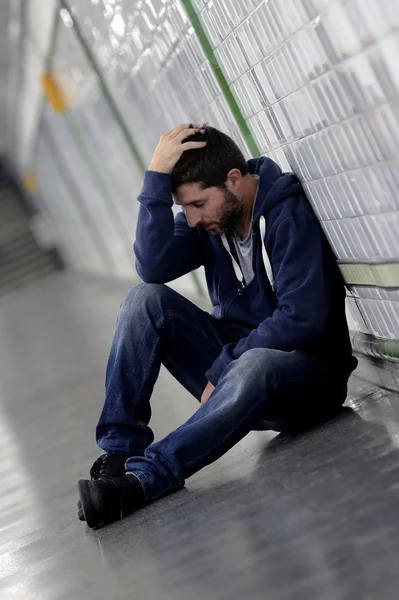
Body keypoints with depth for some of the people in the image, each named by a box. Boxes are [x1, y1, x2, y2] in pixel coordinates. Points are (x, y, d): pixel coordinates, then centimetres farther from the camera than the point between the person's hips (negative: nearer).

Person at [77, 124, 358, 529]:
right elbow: (153, 267, -17)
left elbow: (301, 320, -25)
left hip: (303, 376, -6)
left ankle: (141, 478, -40)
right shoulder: (205, 218, 2)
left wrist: (220, 369, -20)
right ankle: (117, 452, -18)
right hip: (235, 360, 6)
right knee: (146, 299, -13)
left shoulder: (291, 214, -16)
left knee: (254, 366, -41)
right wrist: (157, 176, -23)